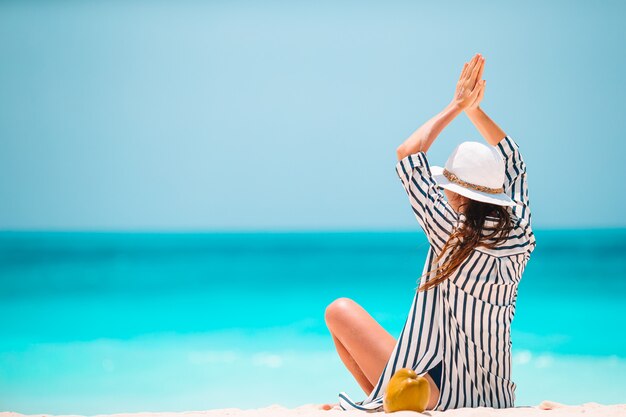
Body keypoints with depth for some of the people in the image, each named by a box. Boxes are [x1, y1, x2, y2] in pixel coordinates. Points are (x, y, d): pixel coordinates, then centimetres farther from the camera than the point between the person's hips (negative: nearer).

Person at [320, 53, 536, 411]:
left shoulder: (454, 235, -20)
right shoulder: (520, 237, -5)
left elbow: (408, 154, -11)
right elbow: (512, 160, 14)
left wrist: (456, 107, -2)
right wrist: (475, 109, 14)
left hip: (437, 393, -6)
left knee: (341, 310, 8)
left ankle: (378, 400, 16)